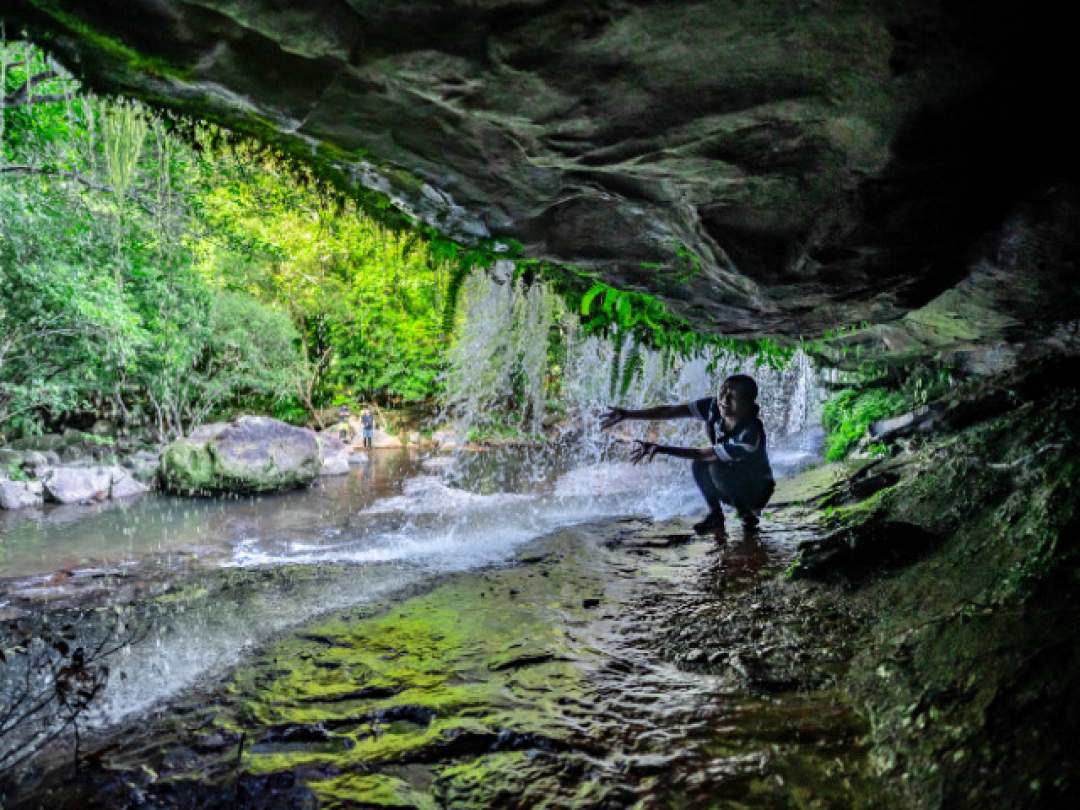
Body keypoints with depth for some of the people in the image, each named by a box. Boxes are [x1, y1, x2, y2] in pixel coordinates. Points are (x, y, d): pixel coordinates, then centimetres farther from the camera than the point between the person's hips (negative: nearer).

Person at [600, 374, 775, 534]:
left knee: (717, 467, -30)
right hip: (733, 486, 6)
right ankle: (715, 515, -2)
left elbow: (704, 454, -35)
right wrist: (627, 414, -33)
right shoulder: (714, 406, -19)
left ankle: (746, 513, -8)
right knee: (699, 465, -20)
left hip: (757, 492, -6)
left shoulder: (751, 435, -36)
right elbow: (670, 411, -26)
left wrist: (660, 448, -40)